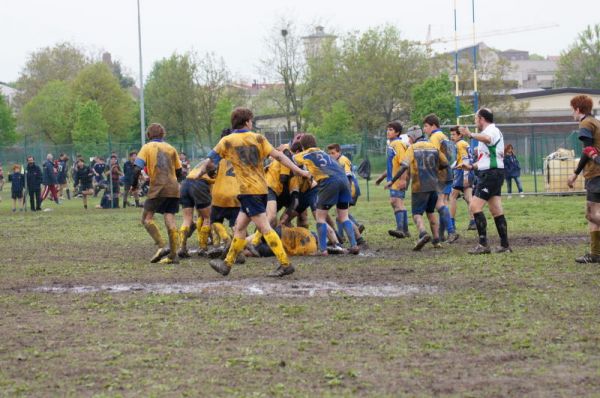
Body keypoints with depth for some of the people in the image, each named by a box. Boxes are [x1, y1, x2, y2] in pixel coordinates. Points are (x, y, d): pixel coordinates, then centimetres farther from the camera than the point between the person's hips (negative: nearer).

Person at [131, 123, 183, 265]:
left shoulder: (147, 148, 4)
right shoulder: (170, 148, 15)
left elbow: (137, 168, -7)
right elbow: (179, 172, 16)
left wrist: (134, 184, 7)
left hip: (157, 189, -4)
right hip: (173, 189, 4)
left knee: (147, 218, 4)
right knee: (170, 220, 2)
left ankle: (161, 247, -13)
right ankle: (173, 255, -4)